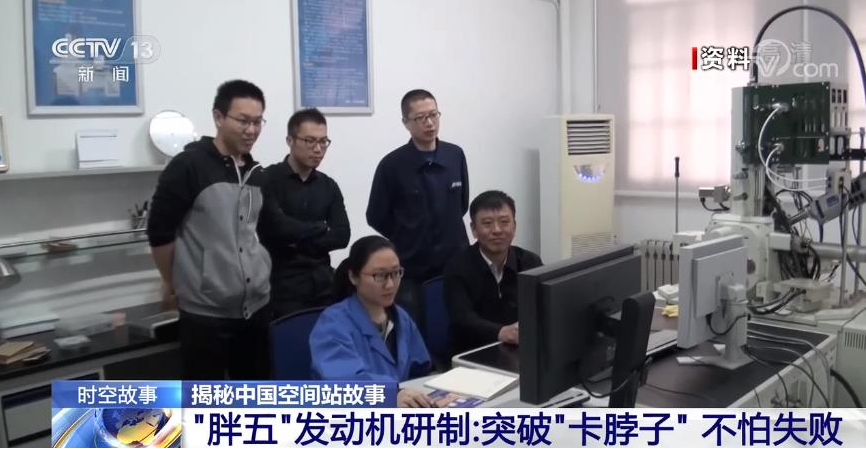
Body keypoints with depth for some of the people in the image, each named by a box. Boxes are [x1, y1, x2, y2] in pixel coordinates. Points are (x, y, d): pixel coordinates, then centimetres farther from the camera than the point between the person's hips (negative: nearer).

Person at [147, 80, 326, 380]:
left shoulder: (256, 174, 10)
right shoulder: (189, 166, -10)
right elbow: (159, 231, -7)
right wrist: (172, 284, 1)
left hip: (256, 305, 6)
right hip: (206, 310, -6)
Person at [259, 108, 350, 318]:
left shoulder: (328, 186, 12)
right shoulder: (268, 180, -4)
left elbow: (342, 236, 3)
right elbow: (270, 233, -14)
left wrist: (300, 239, -10)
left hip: (323, 283, 5)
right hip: (284, 286, -5)